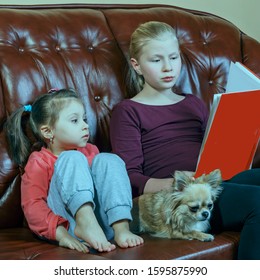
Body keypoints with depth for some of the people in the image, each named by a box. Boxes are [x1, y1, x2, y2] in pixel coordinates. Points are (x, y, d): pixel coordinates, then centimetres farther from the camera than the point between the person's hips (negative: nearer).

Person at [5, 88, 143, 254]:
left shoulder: (90, 151, 22)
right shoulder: (39, 161, 3)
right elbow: (33, 206, -10)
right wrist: (61, 234, -27)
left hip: (104, 225, 5)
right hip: (69, 226, -5)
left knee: (108, 159, -9)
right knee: (72, 159, -18)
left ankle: (121, 229, -32)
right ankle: (85, 223, -46)